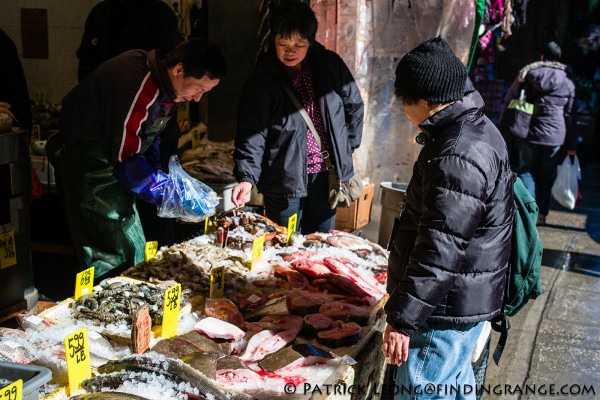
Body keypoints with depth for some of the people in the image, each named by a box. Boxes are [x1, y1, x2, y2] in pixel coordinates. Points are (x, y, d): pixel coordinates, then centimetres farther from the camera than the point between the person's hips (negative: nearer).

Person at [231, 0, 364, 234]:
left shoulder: (331, 66, 0)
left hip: (326, 177, 3)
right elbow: (252, 134, -16)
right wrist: (246, 177, -28)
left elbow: (354, 106, 13)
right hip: (283, 180, -3)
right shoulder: (262, 81, -10)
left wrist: (347, 148, 10)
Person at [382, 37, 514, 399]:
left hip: (446, 311, -10)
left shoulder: (457, 159, -27)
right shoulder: (478, 129, 7)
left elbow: (439, 252, -27)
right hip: (468, 302, 10)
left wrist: (402, 318, -23)